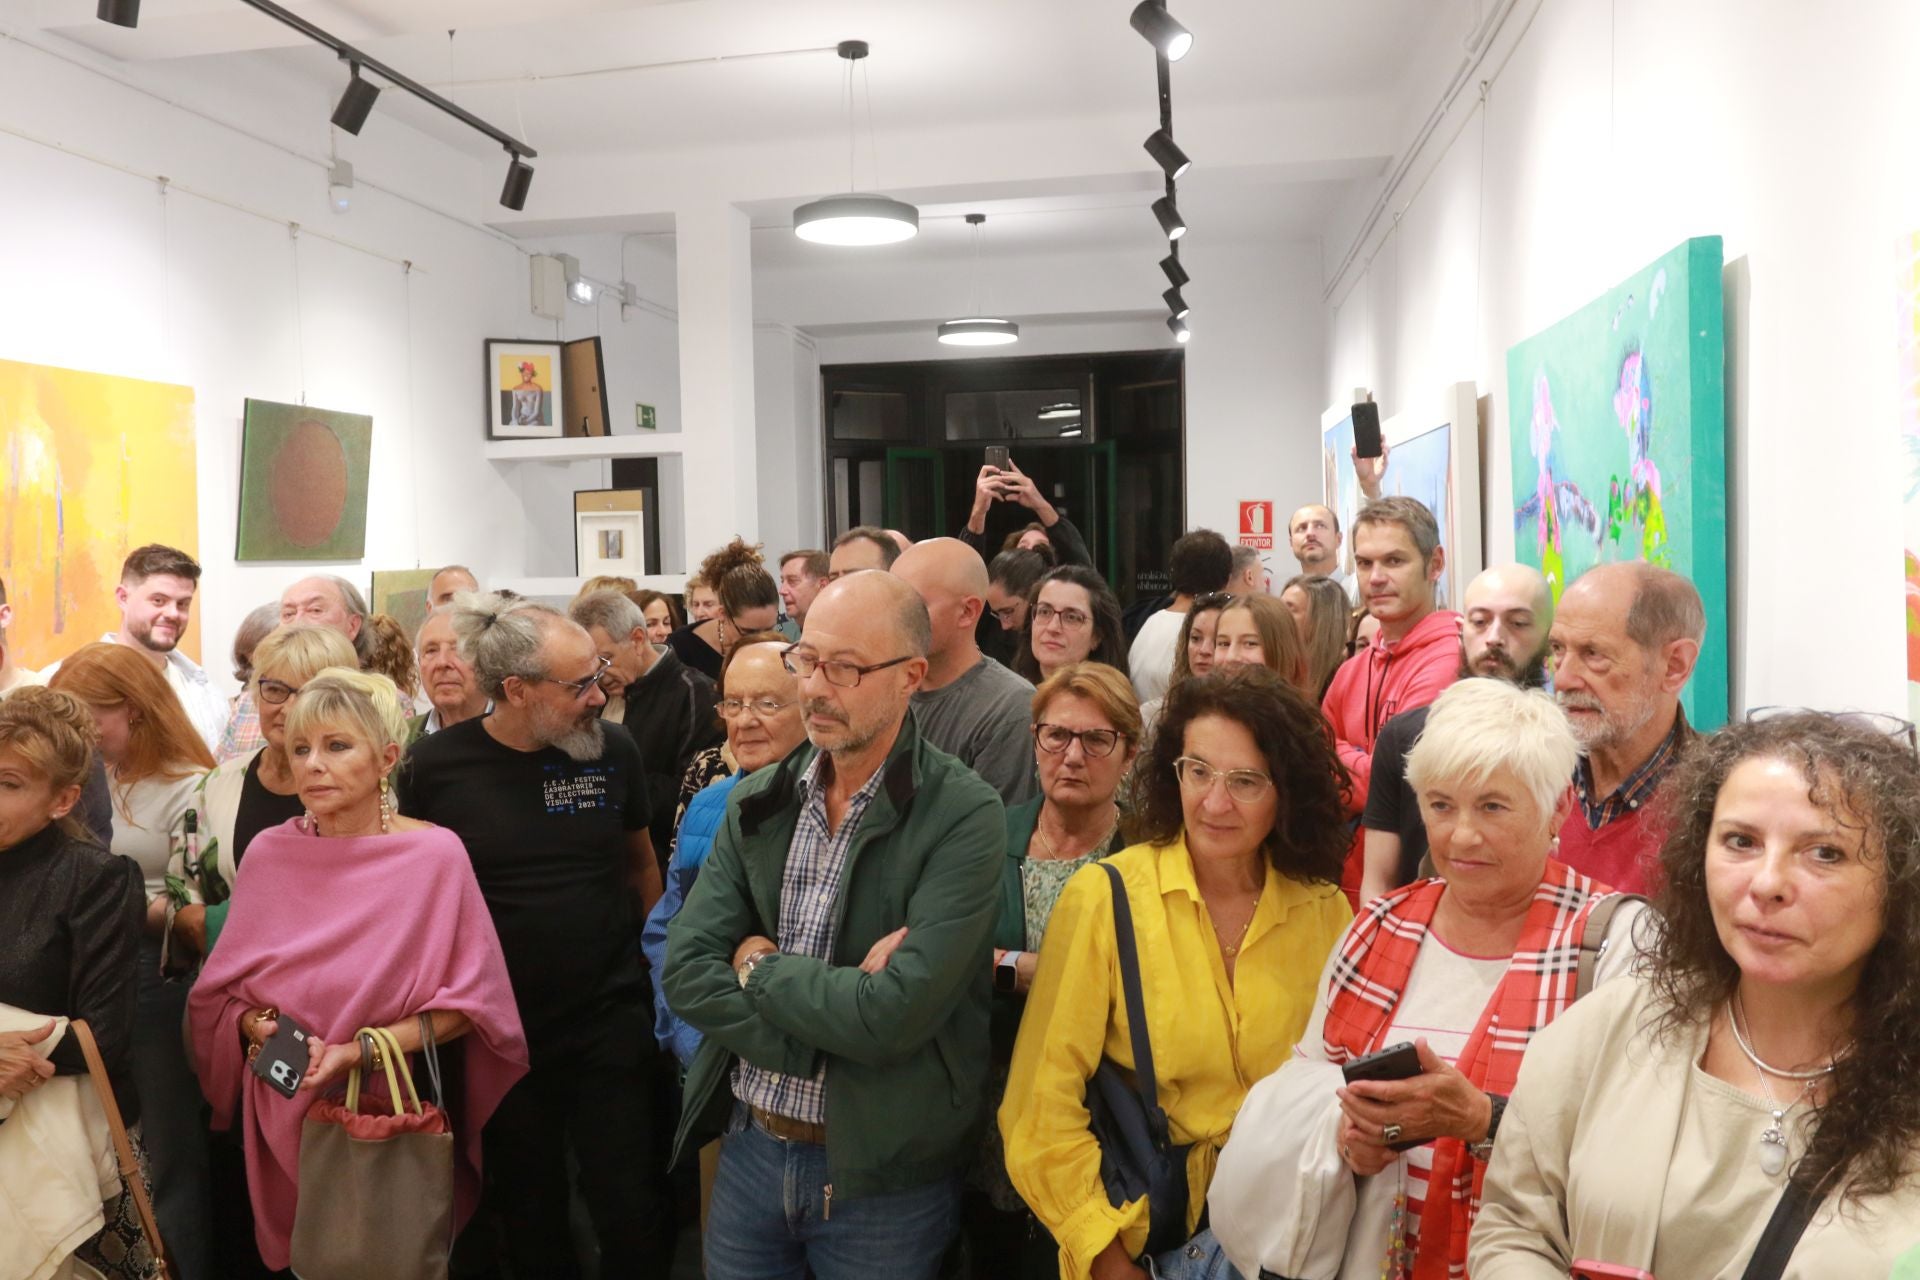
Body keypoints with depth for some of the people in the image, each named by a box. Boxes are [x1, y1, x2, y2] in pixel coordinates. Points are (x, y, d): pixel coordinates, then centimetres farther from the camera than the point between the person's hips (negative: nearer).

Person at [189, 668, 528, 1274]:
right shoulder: (269, 853, -2)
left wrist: (364, 1048, -20)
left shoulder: (434, 854, -12)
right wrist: (253, 1024, -12)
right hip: (284, 1115, 3)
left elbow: (469, 1002, -10)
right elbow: (222, 986, 8)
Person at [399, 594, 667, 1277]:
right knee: (529, 1208, 17)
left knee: (627, 1205, 6)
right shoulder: (434, 766, -11)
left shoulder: (613, 751, -6)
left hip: (611, 1020, 1)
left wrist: (660, 963, 9)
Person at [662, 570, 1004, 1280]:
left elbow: (896, 1016, -26)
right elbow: (686, 974, -7)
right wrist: (839, 1007, -19)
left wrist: (759, 968, -12)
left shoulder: (963, 815, -17)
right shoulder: (759, 800, 1)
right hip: (749, 1148, 4)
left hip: (883, 1175, -4)